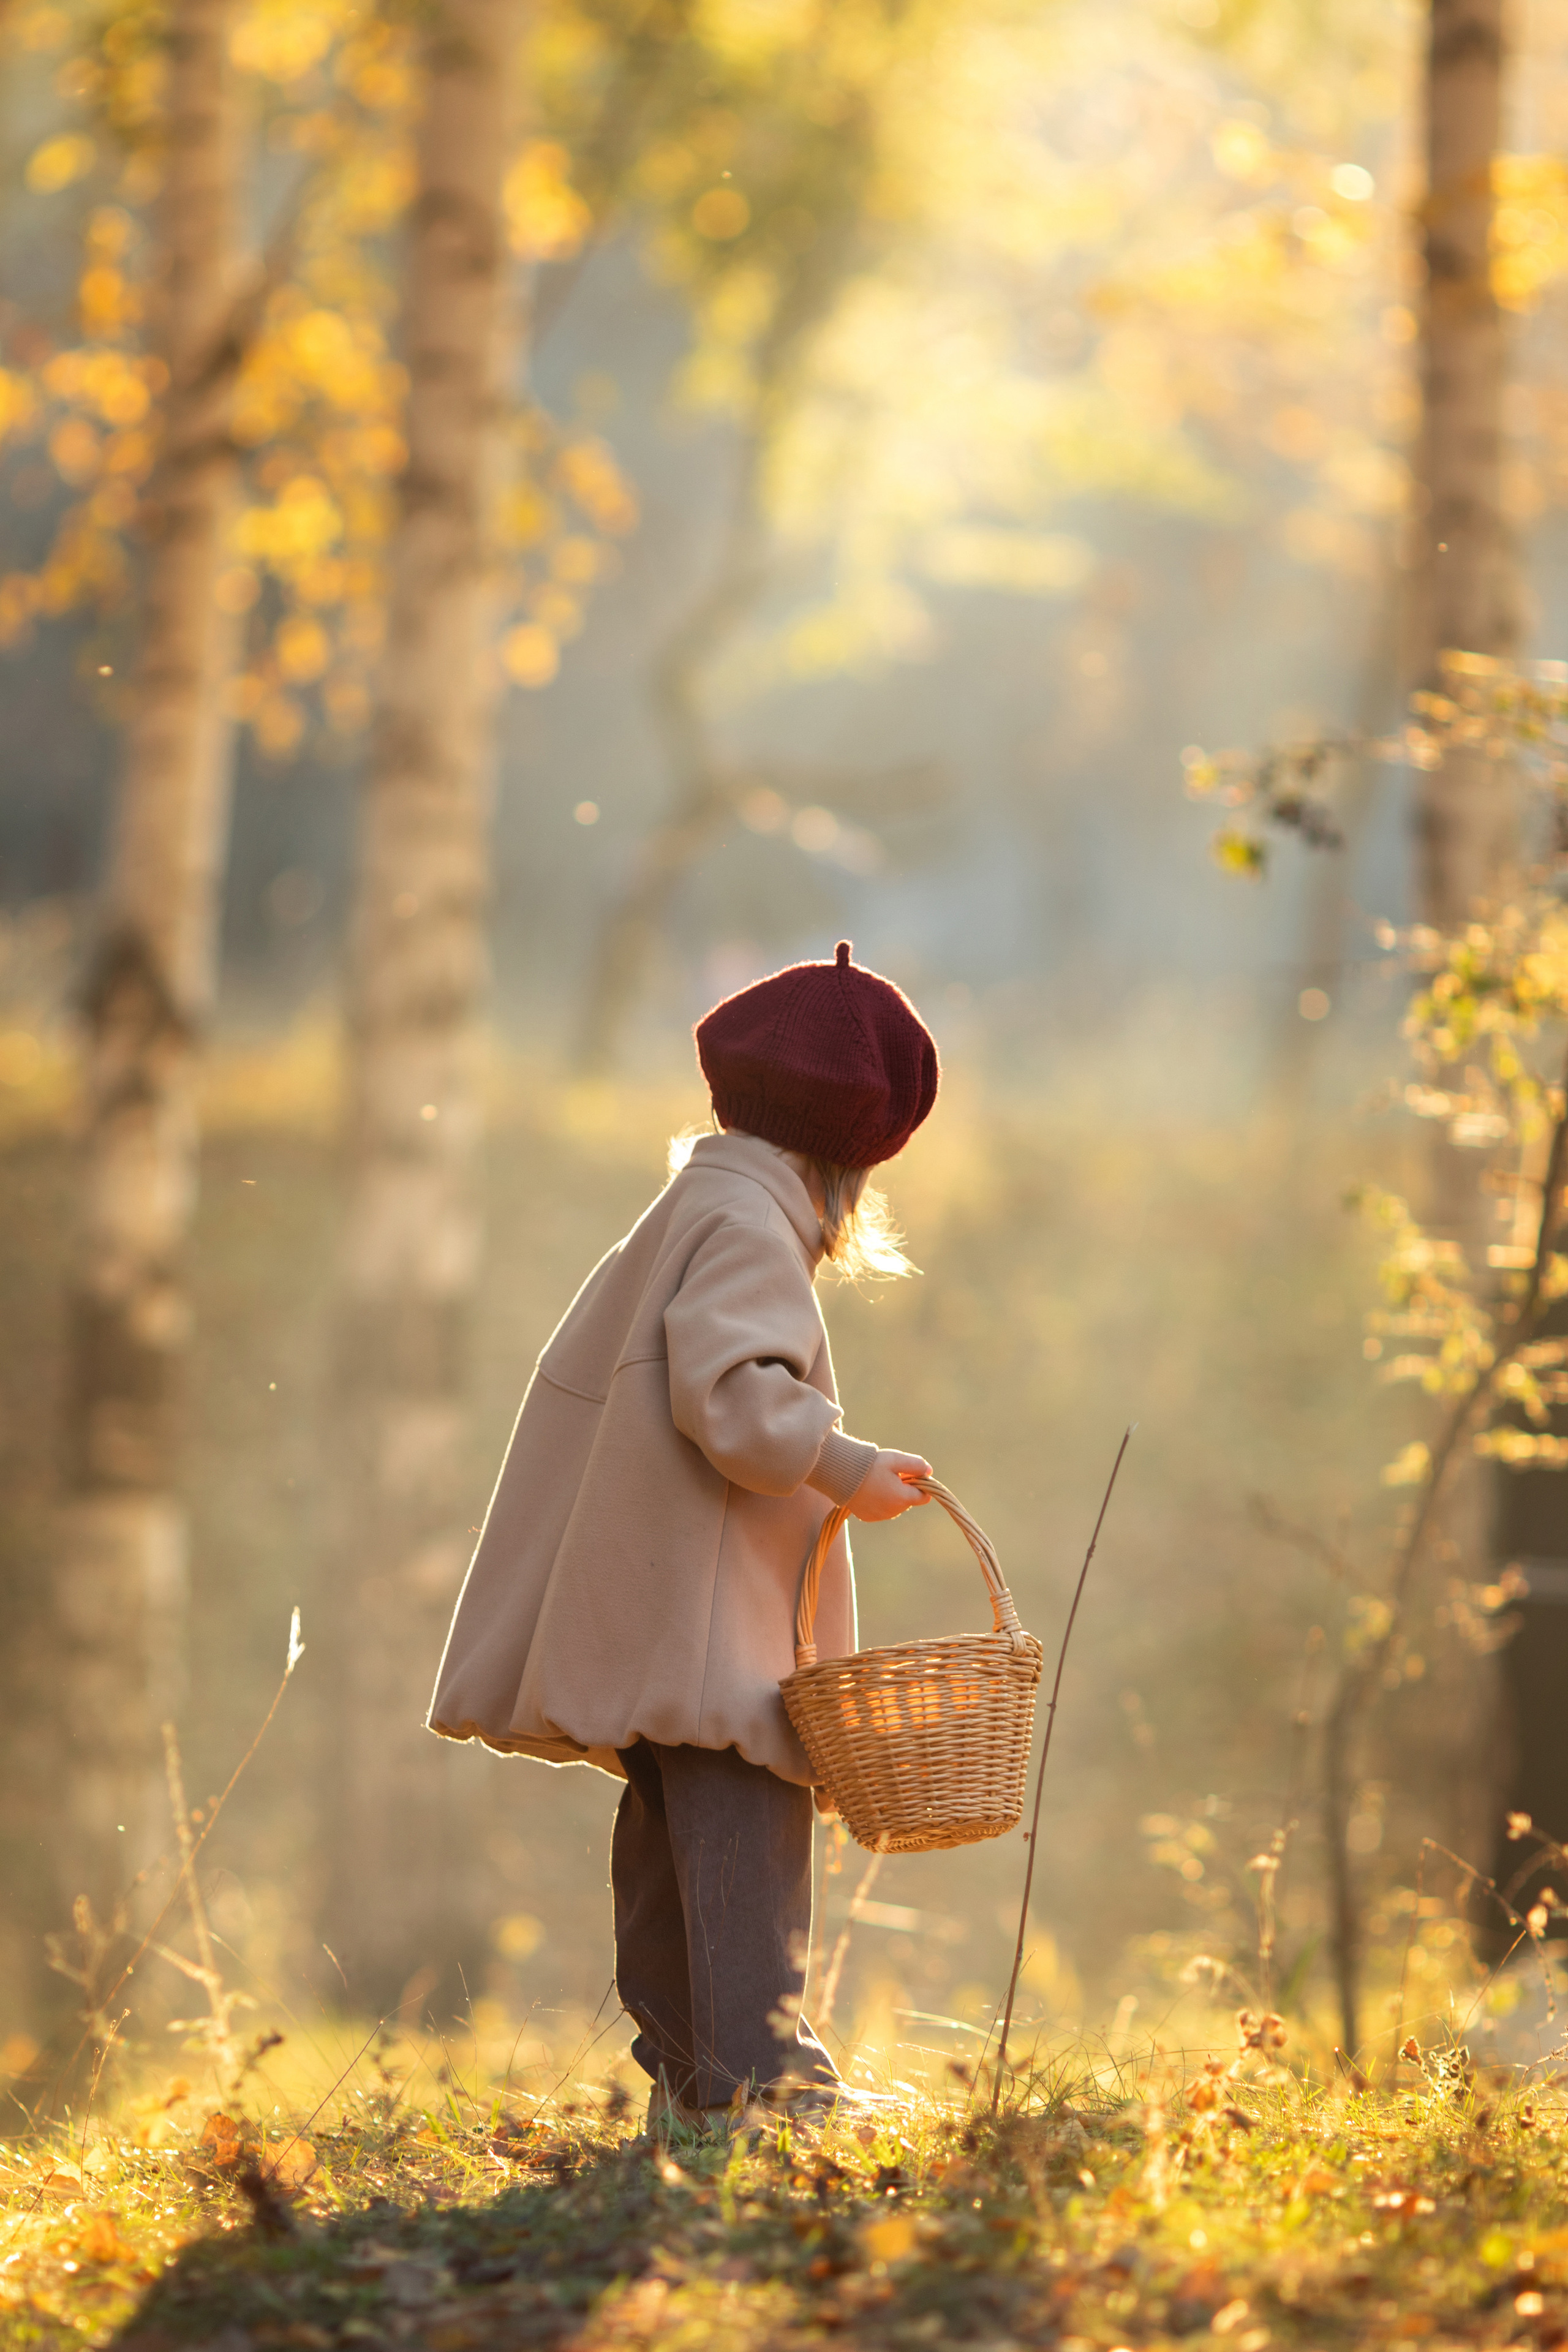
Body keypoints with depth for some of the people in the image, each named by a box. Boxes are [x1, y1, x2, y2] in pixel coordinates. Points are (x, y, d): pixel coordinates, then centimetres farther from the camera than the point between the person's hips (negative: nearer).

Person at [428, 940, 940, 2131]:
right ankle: (762, 2080, -23)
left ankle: (689, 2083, 14)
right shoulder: (745, 1226, -11)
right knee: (744, 1840, -16)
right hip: (707, 1623, -11)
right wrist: (847, 1467, -16)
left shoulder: (695, 1210, 21)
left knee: (676, 1852, 11)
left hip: (664, 1624, 11)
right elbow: (733, 1392, -24)